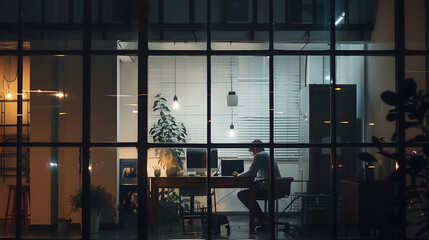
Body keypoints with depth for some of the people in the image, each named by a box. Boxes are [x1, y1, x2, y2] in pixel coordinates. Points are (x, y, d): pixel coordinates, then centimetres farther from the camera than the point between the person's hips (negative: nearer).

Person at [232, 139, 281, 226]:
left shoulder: (259, 156, -9)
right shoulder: (268, 155, 20)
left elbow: (251, 173, -13)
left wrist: (238, 175, 3)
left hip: (270, 189, -10)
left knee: (241, 194, -10)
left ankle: (263, 219, -4)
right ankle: (259, 215, 25)